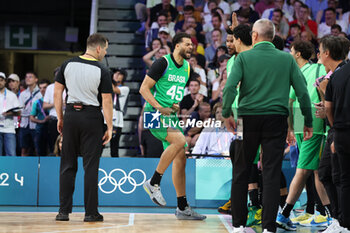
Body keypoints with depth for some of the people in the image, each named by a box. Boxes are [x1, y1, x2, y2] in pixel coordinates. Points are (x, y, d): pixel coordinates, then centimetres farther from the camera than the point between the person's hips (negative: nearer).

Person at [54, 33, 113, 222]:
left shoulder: (68, 65, 3)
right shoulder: (102, 71, -8)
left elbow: (57, 91, 5)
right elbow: (107, 101, -9)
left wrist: (60, 118, 12)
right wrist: (110, 128, -3)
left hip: (71, 114, 3)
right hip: (92, 117, -3)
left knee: (68, 165, 9)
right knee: (90, 166, 2)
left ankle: (64, 211, 8)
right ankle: (90, 212, 5)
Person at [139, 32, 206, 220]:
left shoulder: (186, 67, 14)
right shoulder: (163, 63, -9)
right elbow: (144, 88, -10)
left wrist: (178, 105, 7)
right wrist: (160, 108, -19)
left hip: (171, 115, 8)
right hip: (154, 113, -8)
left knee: (180, 158, 4)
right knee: (179, 140, -30)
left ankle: (182, 208, 10)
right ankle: (153, 183, -16)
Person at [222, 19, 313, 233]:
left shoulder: (244, 57, 0)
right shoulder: (287, 59, 5)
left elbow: (230, 87, -12)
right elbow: (302, 91, 2)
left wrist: (227, 114, -4)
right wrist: (308, 122, 8)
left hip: (248, 119, 0)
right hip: (276, 120, 0)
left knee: (241, 173, 10)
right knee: (272, 174, 0)